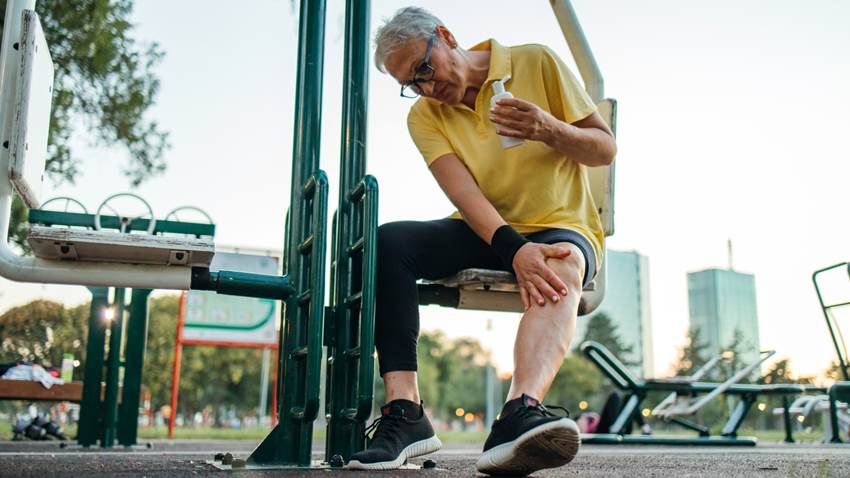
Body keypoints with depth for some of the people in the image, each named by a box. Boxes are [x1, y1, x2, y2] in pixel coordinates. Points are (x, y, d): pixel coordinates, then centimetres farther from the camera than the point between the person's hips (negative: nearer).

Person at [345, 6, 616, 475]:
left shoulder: (536, 63, -2)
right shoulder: (425, 115, 3)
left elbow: (605, 149, -1)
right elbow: (464, 192, -15)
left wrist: (551, 130, -22)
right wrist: (514, 249, -33)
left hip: (563, 226, -2)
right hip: (484, 233, 3)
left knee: (562, 265, -38)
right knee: (389, 240, -24)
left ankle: (521, 411, -63)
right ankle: (404, 410, -33)